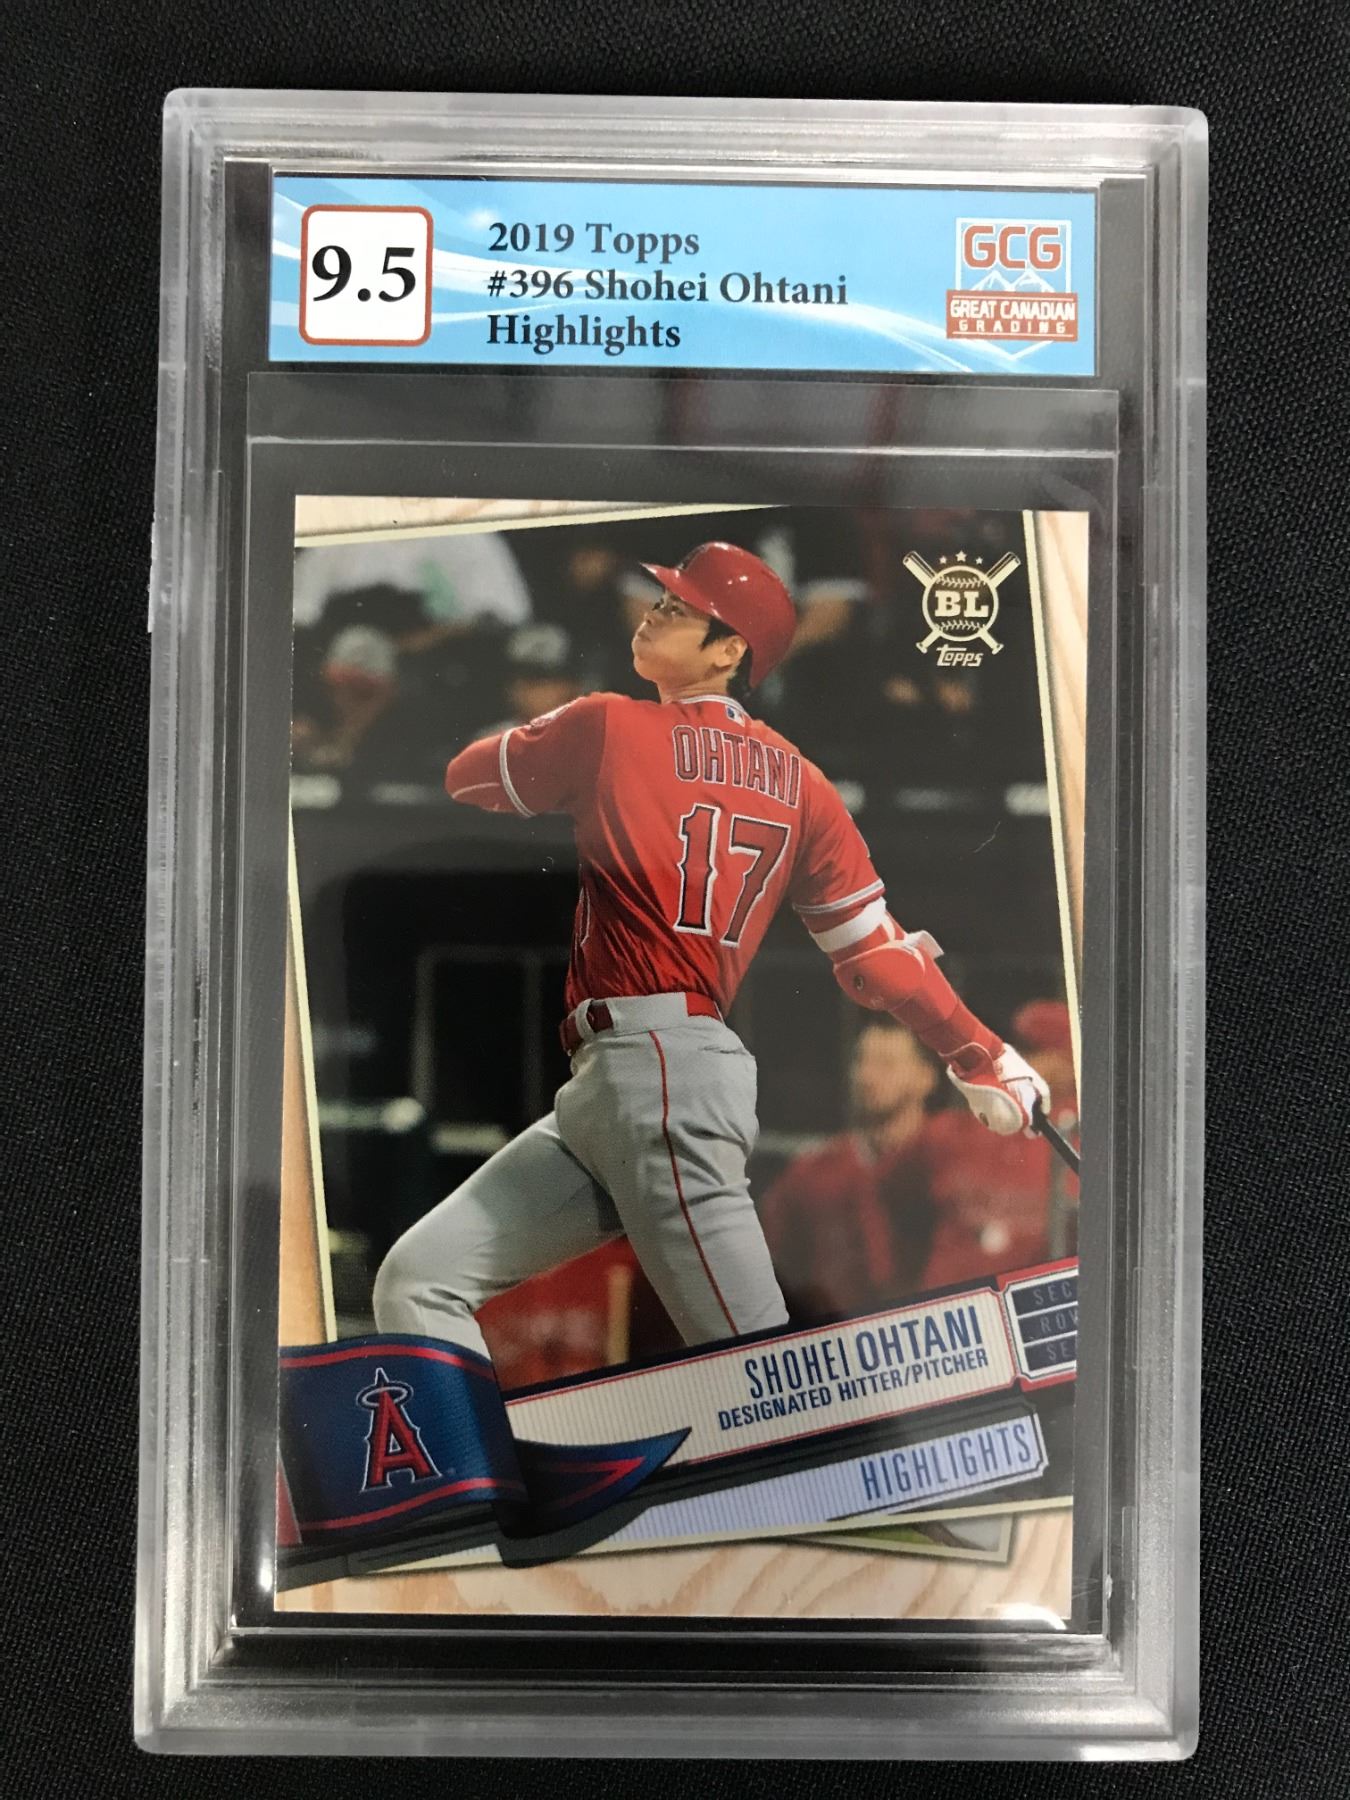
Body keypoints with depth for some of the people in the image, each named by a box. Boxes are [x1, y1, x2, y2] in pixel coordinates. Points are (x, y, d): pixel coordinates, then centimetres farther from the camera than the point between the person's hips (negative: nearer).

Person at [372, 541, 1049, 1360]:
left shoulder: (609, 725, -1)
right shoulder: (800, 782, 15)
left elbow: (466, 777, 15)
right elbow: (876, 952, 12)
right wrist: (985, 1057, 21)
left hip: (656, 1069, -9)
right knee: (418, 1283, 8)